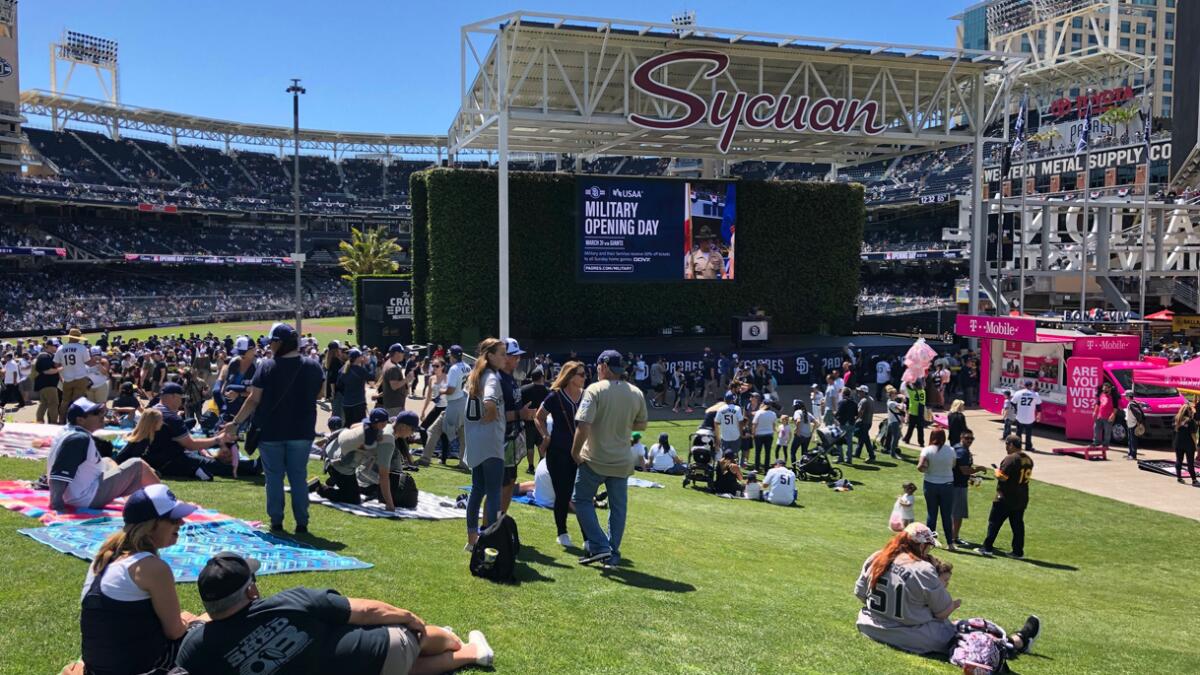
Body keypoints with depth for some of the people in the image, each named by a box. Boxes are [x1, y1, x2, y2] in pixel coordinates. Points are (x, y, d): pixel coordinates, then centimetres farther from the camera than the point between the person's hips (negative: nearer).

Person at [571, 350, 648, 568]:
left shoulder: (595, 390, -14)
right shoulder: (636, 393, 1)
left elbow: (583, 426, -22)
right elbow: (641, 425, 12)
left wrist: (575, 452, -10)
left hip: (594, 460, -4)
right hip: (622, 462, 5)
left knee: (582, 500, 12)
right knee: (618, 507, 13)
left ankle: (599, 546, 1)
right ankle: (612, 555, 18)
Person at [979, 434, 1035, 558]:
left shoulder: (1010, 458, -18)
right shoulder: (1028, 460, 8)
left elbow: (1002, 477, -21)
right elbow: (1025, 477, 17)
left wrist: (997, 471, 0)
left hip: (1005, 498, -7)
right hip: (1022, 499, 7)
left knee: (994, 522, 1)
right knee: (1018, 525, 11)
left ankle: (987, 548, 3)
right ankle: (1018, 552, 13)